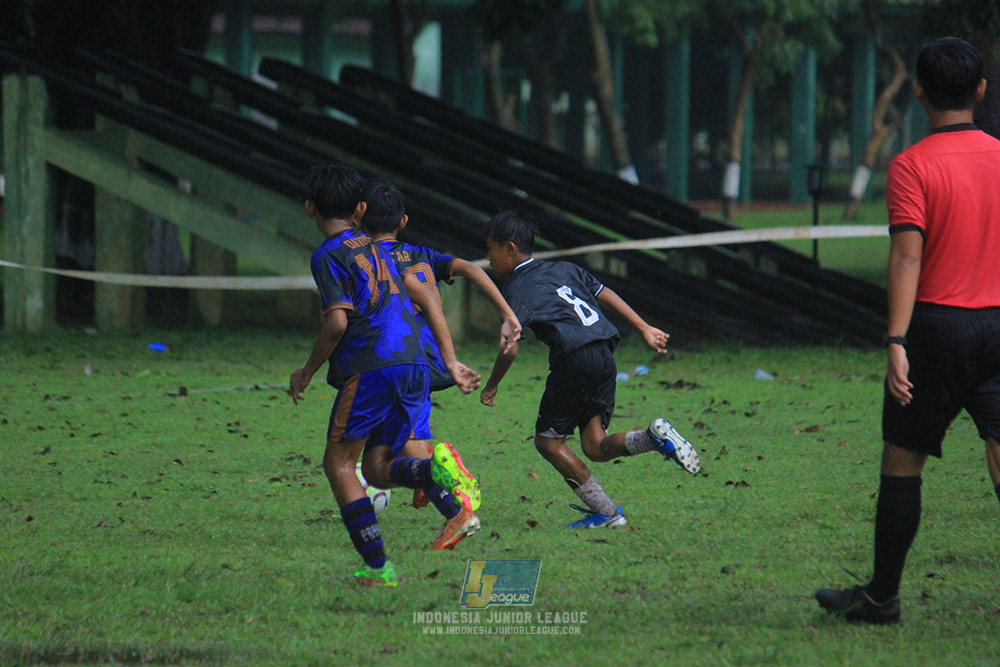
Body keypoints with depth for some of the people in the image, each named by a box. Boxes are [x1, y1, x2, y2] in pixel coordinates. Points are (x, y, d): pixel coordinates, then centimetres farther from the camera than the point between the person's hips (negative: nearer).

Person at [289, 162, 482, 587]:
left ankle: (378, 566, -5)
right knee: (377, 468, 12)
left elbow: (337, 322, -13)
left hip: (370, 369, -7)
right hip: (413, 367, 7)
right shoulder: (376, 249, 21)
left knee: (339, 463, 4)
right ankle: (436, 469, -21)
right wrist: (451, 362, 21)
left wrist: (307, 372, 1)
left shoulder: (329, 255, -2)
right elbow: (427, 299, 21)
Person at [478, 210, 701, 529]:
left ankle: (606, 512, 3)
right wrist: (645, 329, 25)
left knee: (548, 440, 7)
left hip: (575, 360, -7)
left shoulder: (516, 289, 1)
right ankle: (654, 437, -19)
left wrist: (491, 386, 9)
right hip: (605, 357, 7)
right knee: (595, 446, 7)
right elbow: (606, 294, 21)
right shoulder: (564, 269, 22)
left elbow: (510, 348, -6)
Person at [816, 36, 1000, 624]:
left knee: (902, 460, 10)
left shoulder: (912, 167, -8)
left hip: (938, 323, -4)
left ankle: (882, 596, 18)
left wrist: (897, 342, -20)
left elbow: (908, 254, -17)